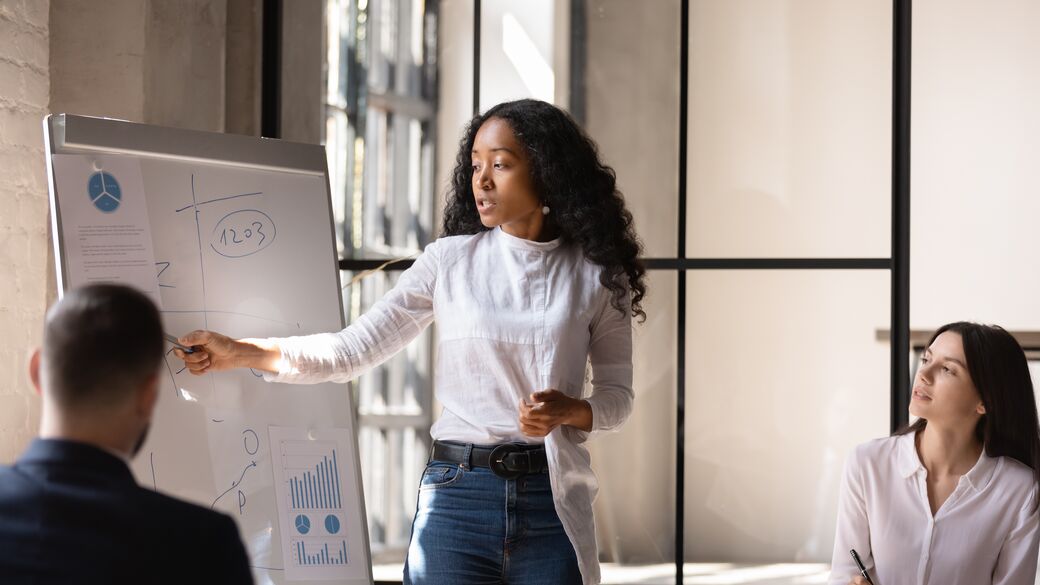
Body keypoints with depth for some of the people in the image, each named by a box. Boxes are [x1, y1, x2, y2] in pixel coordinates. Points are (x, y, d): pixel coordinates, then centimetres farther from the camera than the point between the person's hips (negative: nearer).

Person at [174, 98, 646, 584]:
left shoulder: (595, 276, 3)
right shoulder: (448, 262, 3)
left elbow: (617, 397, 8)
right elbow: (355, 349, 0)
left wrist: (569, 411, -14)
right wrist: (242, 353, -8)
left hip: (553, 504, 0)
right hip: (457, 494, 0)